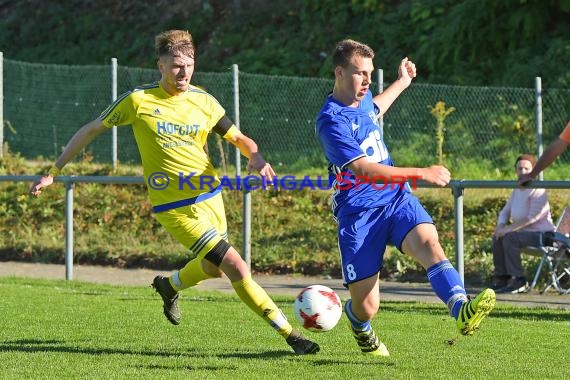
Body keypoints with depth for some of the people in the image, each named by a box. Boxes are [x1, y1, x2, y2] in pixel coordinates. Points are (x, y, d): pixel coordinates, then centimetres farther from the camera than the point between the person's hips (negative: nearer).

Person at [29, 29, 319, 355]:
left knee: (214, 269, 22)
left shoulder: (204, 102, 1)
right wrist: (54, 171, 3)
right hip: (176, 207, -6)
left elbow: (239, 138, 8)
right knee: (238, 269, -14)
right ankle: (290, 334, -6)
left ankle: (169, 285, 54)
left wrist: (256, 157, -16)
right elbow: (91, 130, 1)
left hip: (211, 197, 6)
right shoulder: (138, 101, -9)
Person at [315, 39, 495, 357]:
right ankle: (361, 330, 37)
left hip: (396, 199, 6)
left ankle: (462, 311, -53)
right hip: (359, 212, -6)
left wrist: (402, 83, 48)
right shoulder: (331, 122, -16)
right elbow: (365, 170, -26)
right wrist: (422, 173, -28)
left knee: (428, 242, -29)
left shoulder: (362, 100, 10)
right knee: (367, 307, -3)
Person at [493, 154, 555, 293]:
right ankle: (502, 278, 2)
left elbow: (533, 217, -25)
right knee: (497, 238, 0)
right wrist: (501, 226, -7)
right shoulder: (517, 190, 13)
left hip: (542, 234, -9)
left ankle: (519, 281, -25)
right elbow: (505, 211, 17)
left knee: (510, 238, -28)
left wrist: (509, 228, -26)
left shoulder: (537, 191, -15)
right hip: (526, 232, 9)